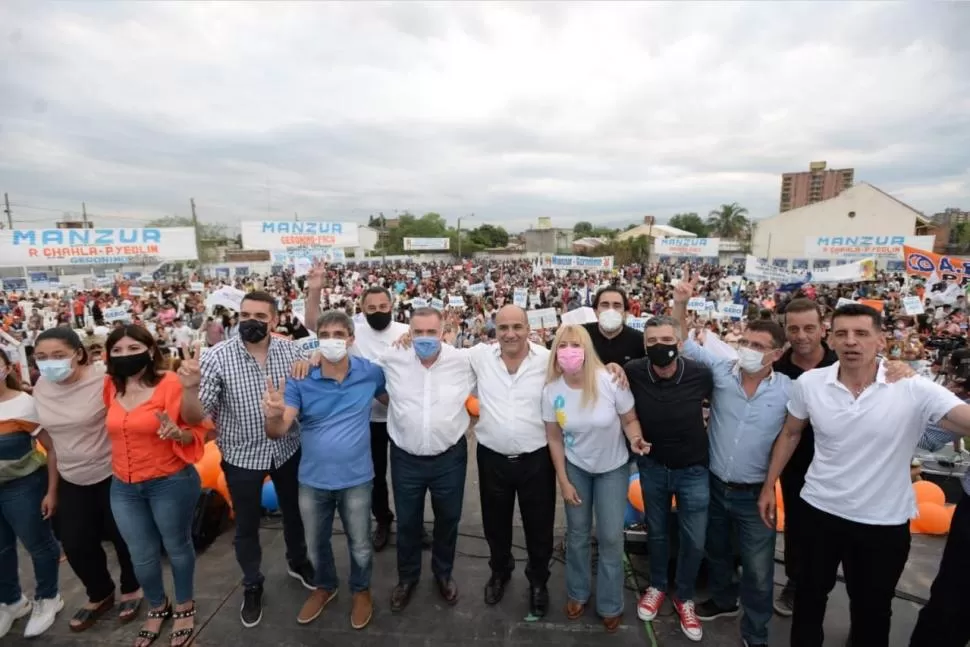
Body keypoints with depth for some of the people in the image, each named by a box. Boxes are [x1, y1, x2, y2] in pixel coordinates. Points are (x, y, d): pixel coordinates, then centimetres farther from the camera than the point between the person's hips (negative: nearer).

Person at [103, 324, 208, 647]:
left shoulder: (170, 383, -17)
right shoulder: (111, 386, 0)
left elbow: (196, 431, -15)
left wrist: (177, 432, -34)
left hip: (171, 482, -5)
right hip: (124, 487, 5)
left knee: (176, 547, 15)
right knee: (142, 556, 19)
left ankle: (185, 607, 39)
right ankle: (158, 607, 45)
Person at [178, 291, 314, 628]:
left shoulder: (290, 350, -11)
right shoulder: (217, 357, -18)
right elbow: (194, 417, -17)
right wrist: (190, 387, -37)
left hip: (287, 449, 2)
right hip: (242, 456, -2)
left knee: (294, 511, 23)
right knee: (247, 525, 18)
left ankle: (297, 561, 52)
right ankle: (252, 586, 44)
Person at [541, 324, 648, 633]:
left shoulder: (610, 381, -26)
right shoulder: (551, 390, -19)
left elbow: (630, 419, -11)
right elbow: (554, 438, -7)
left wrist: (635, 439, -33)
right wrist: (563, 481, -4)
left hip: (613, 468, -1)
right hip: (575, 467, 2)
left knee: (610, 537, 8)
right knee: (577, 533, 16)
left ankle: (610, 605, 33)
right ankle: (577, 593, 42)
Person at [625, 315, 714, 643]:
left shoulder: (701, 374, -22)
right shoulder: (633, 372, -22)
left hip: (693, 468, 0)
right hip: (652, 466, 1)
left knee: (695, 541, 11)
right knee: (656, 532, 20)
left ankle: (684, 597, 38)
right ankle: (657, 586, 46)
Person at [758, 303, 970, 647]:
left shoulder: (915, 390, -16)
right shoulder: (809, 383, -11)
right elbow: (790, 434, 2)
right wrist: (769, 486, 4)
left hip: (885, 522, -1)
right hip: (821, 511, 1)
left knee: (872, 609, 22)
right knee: (810, 595, 20)